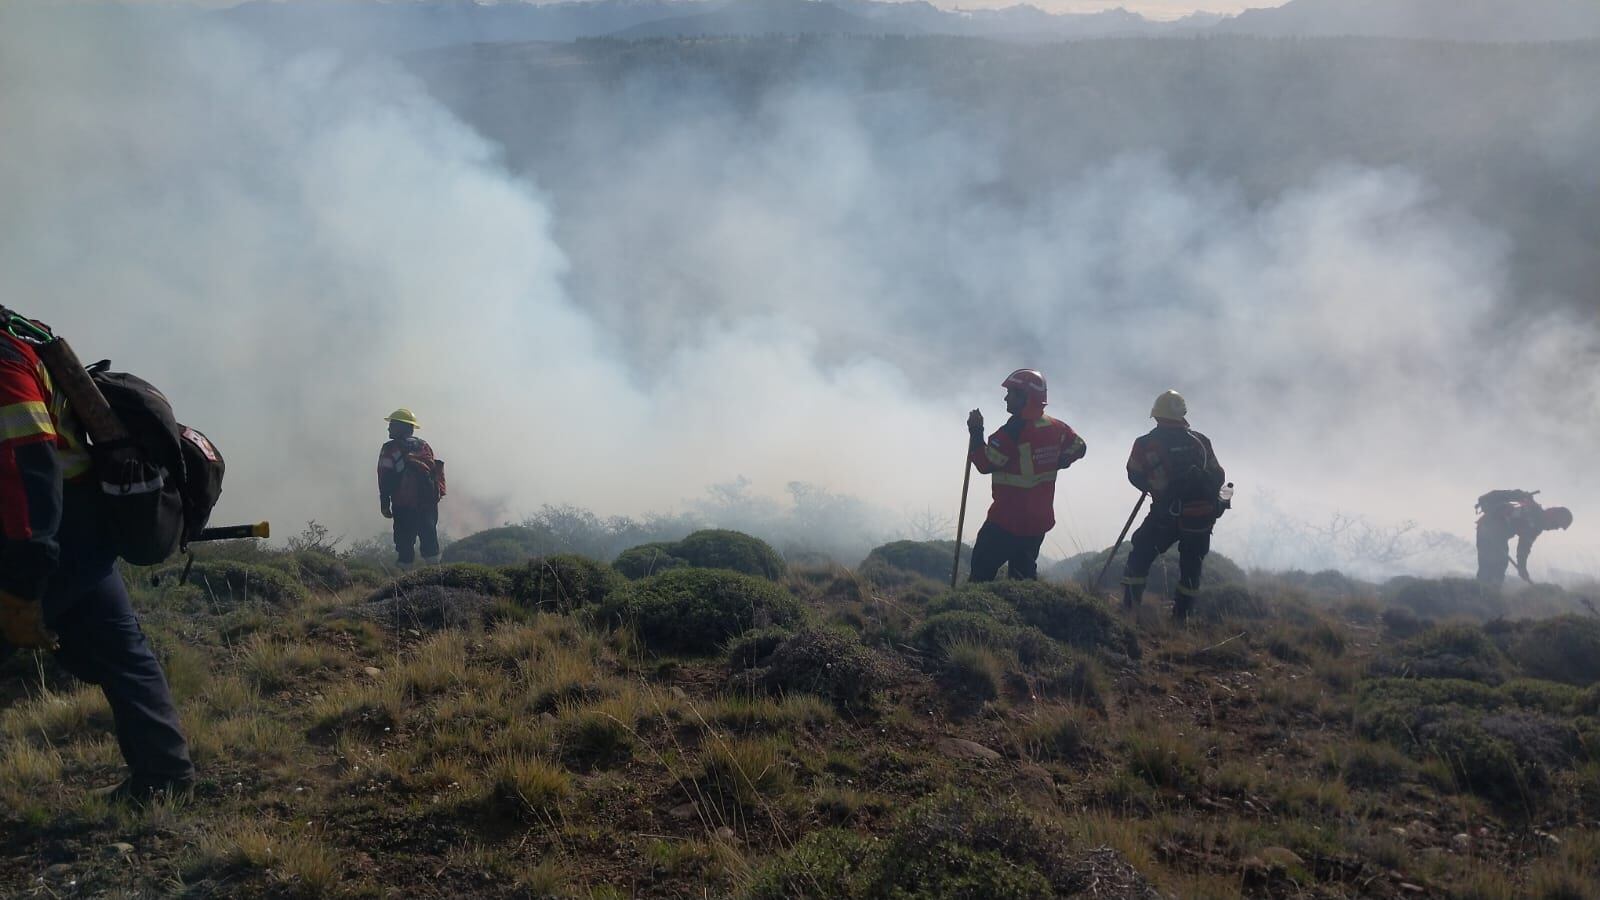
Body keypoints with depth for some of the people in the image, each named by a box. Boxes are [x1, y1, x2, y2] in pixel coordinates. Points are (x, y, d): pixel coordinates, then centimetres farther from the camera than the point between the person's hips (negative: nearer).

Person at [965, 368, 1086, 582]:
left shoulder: (1014, 430, -20)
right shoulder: (1056, 427, 5)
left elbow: (985, 464, -17)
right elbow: (1078, 447, 21)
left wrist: (976, 432, -8)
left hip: (1008, 519, -8)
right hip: (1039, 520, 8)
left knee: (983, 568, -3)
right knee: (1024, 574, 16)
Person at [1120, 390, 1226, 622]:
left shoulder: (1146, 444, -4)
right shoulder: (1200, 441, 3)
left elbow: (1135, 476, 9)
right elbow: (1219, 477, 8)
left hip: (1167, 515, -2)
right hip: (1203, 516, 2)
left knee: (1140, 556, 14)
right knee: (1191, 565, 19)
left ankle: (1128, 609, 11)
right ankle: (1181, 615, 23)